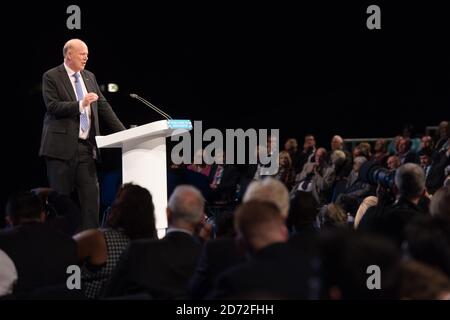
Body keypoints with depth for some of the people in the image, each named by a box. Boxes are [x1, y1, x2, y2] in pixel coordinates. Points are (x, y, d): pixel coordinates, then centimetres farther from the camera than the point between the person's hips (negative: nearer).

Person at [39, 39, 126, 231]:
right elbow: (53, 107, -12)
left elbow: (103, 106, 15)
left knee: (91, 193, -1)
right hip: (62, 146, -5)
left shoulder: (89, 77, 16)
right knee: (60, 195, -2)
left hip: (86, 146, 5)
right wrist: (80, 104, -22)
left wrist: (123, 133, 8)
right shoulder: (51, 77, -1)